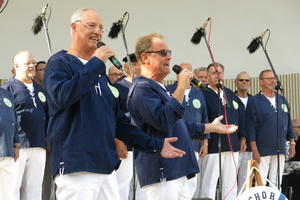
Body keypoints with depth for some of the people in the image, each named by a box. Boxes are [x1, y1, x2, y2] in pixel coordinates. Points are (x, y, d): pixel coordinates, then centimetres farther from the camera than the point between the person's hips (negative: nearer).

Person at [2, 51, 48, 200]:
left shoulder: (39, 89, 19)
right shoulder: (9, 87, -2)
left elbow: (46, 113, 26)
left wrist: (47, 137, 19)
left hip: (38, 147, 7)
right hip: (17, 146, -6)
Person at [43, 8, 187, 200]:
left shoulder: (101, 74, 21)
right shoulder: (59, 62, -2)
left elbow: (118, 121, 22)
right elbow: (61, 97, -23)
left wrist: (155, 144, 16)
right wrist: (96, 63, -16)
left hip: (107, 167, 8)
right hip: (76, 167, -8)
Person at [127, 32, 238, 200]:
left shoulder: (160, 88, 21)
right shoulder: (142, 88, -12)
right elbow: (163, 122, -26)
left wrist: (212, 127, 35)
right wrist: (181, 87, -20)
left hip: (177, 171, 10)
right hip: (162, 173, -10)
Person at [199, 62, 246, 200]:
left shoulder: (230, 94, 15)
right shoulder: (203, 94, -4)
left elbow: (239, 116, 17)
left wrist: (242, 138, 13)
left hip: (232, 145, 6)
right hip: (213, 145, -6)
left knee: (230, 181, 9)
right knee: (209, 182, -4)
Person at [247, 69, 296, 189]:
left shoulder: (281, 100, 14)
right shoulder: (254, 102, -2)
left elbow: (288, 123, 18)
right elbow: (251, 128, -6)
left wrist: (292, 143, 11)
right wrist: (254, 150, -13)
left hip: (280, 150, 5)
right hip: (263, 151, -5)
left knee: (276, 183, 8)